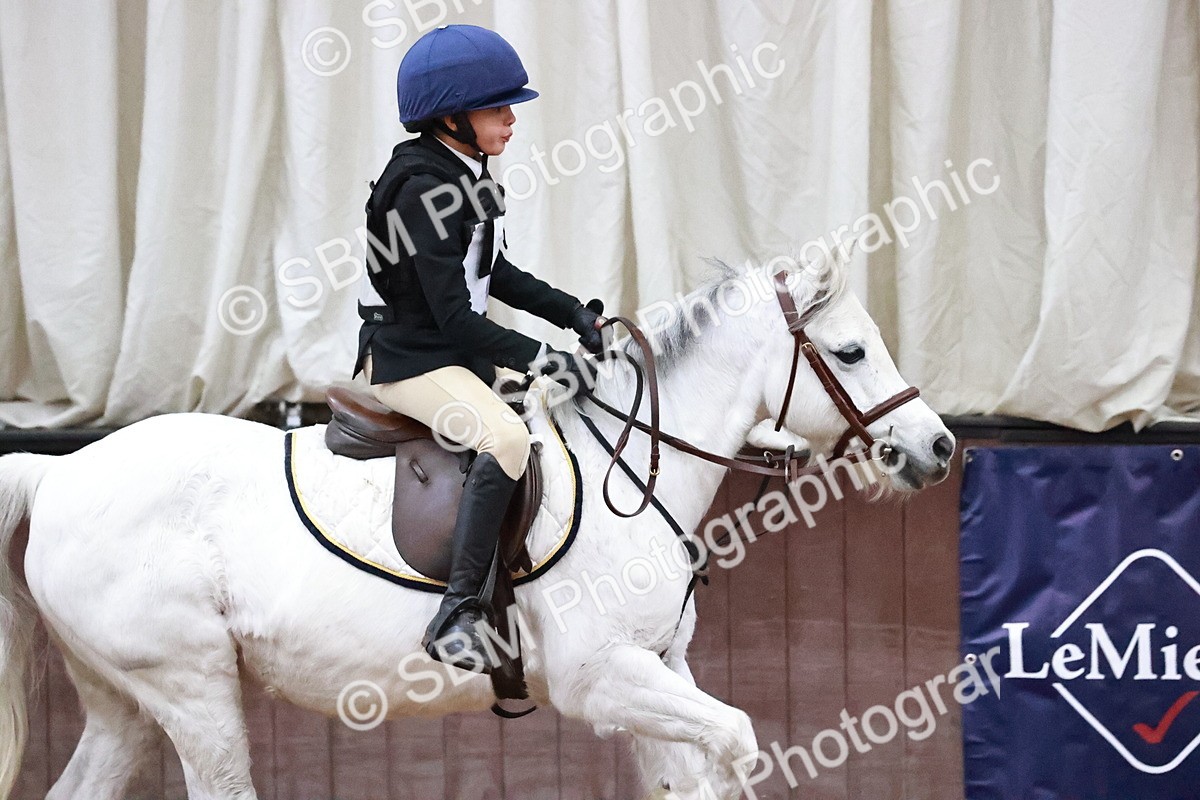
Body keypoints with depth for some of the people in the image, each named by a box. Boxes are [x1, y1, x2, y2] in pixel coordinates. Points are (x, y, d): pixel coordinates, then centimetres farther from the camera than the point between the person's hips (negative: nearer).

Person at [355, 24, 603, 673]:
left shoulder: (465, 175, 9)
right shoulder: (423, 188, -21)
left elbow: (495, 275, 21)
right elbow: (454, 315, -23)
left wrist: (573, 313, 10)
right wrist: (539, 357, -21)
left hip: (458, 354, 11)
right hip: (410, 362, -11)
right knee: (506, 437, -35)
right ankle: (457, 615, -37)